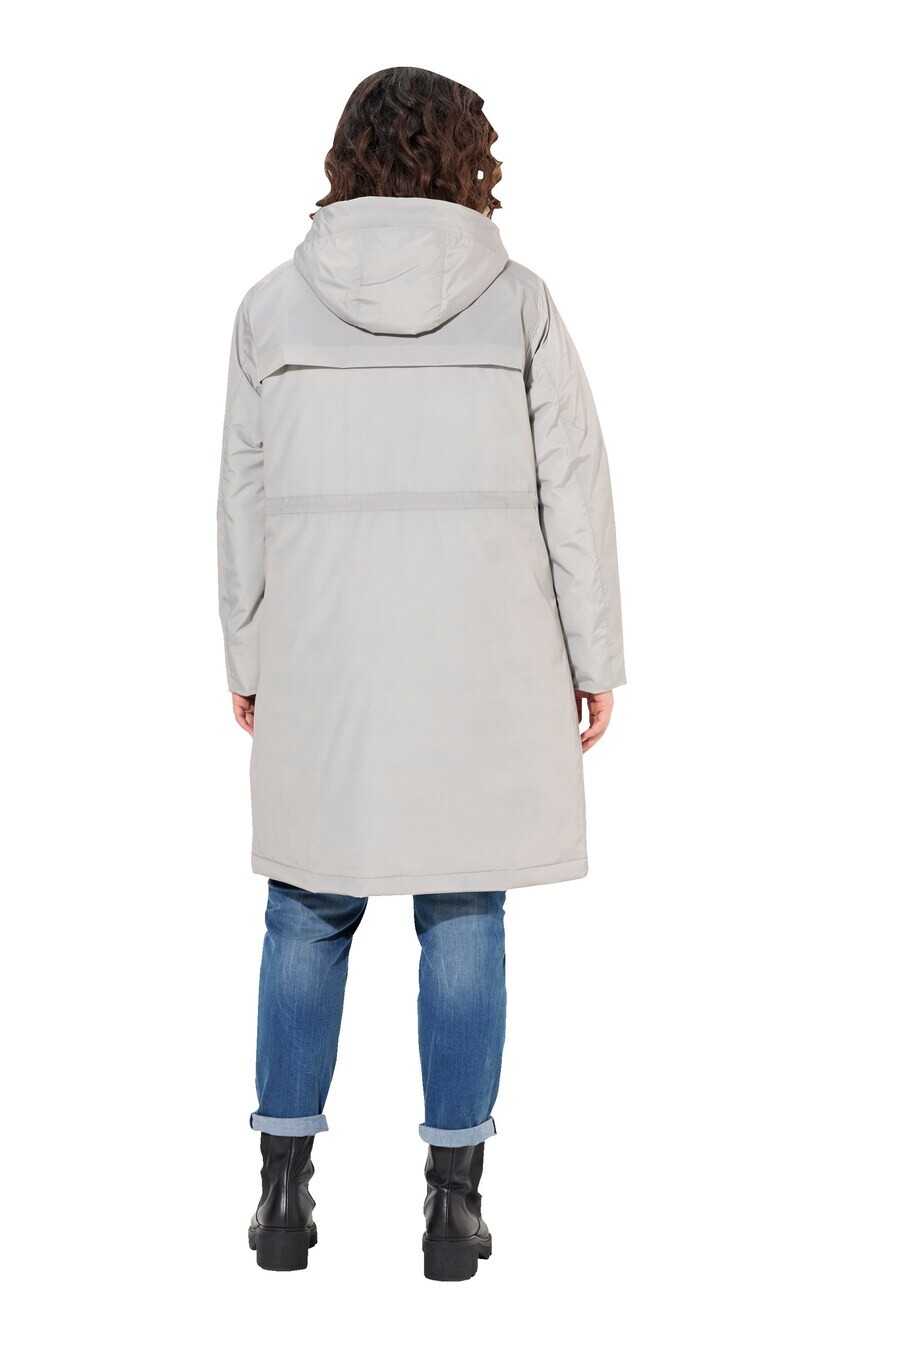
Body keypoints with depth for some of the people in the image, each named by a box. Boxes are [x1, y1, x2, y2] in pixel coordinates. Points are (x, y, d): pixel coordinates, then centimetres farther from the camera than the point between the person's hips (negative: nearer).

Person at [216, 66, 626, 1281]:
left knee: (310, 914, 12)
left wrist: (245, 658, 11)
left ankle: (286, 1190, 16)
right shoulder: (516, 300, -2)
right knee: (462, 919, 7)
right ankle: (453, 1199, 11)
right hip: (477, 662, -1)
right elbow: (574, 487, -2)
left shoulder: (276, 304, 0)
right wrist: (594, 657, 5)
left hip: (321, 662, 1)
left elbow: (247, 497, 3)